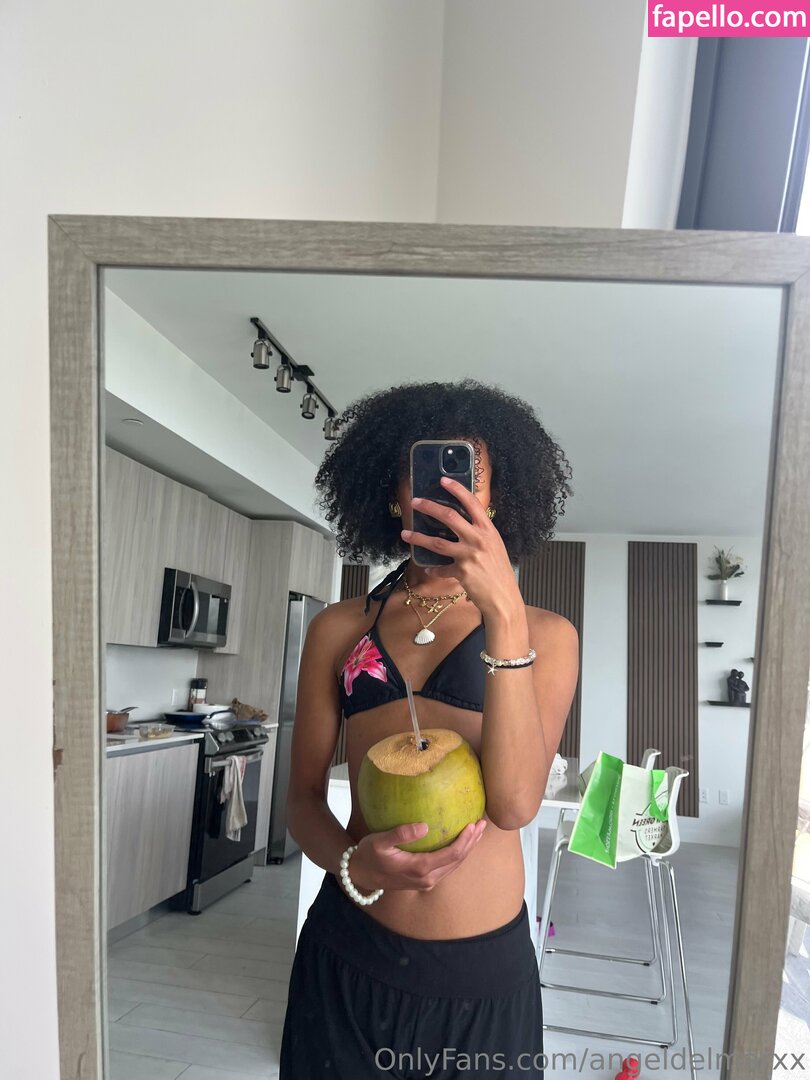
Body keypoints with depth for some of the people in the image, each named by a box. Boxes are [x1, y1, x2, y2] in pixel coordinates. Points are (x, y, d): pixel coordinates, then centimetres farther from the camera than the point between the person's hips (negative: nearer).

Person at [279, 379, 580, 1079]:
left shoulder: (544, 633, -3)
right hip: (347, 955, 2)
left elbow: (514, 802, -17)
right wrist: (353, 864, -17)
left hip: (481, 969, -1)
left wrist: (504, 610, -25)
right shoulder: (339, 629, 2)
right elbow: (304, 795, 4)